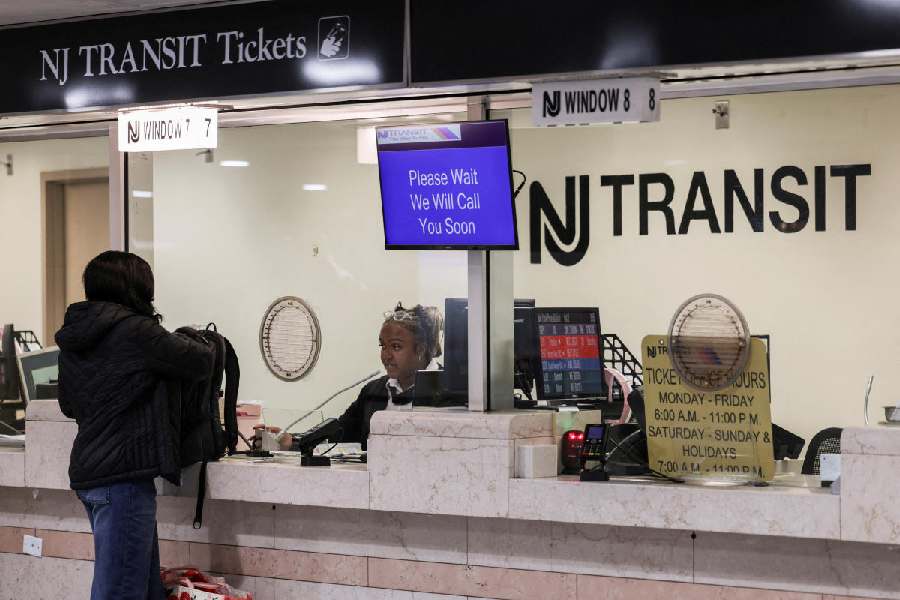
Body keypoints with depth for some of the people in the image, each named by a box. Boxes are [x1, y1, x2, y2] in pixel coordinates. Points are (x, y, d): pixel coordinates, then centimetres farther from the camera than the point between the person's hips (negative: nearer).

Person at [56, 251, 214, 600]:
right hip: (123, 475, -9)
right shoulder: (135, 330, -14)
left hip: (87, 471, 9)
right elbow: (202, 362, -6)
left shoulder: (72, 339, 11)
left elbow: (68, 405, 25)